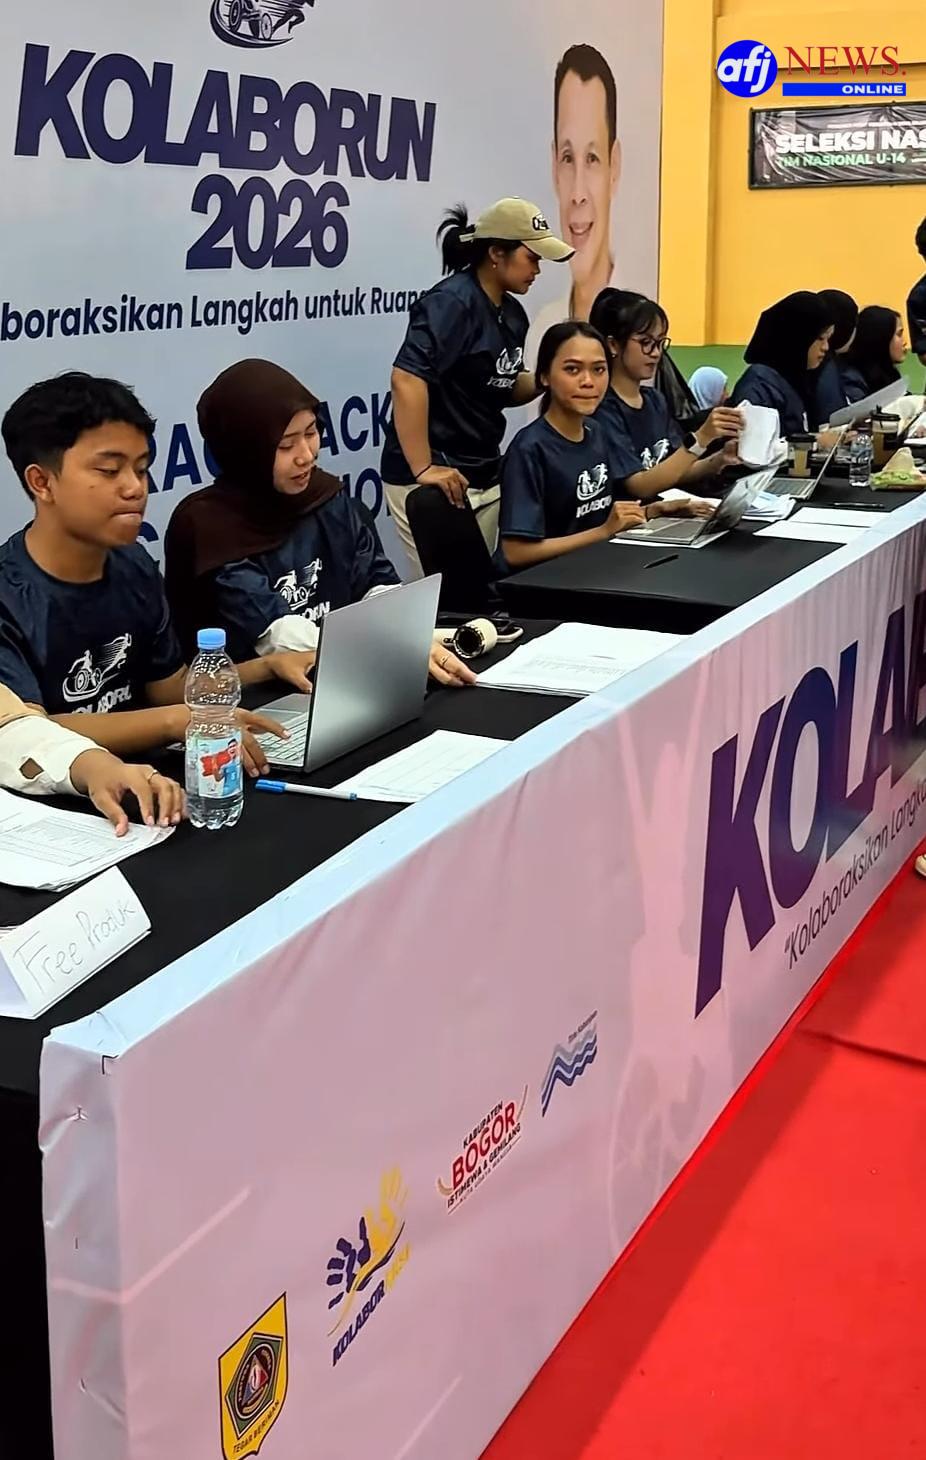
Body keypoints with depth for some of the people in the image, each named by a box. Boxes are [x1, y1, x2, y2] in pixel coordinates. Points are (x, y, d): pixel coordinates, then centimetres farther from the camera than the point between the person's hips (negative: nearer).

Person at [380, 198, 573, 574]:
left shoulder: (512, 312, 10)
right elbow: (406, 380, -27)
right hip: (436, 481, -8)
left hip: (486, 476, 9)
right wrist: (423, 469, -28)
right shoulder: (451, 303, -16)